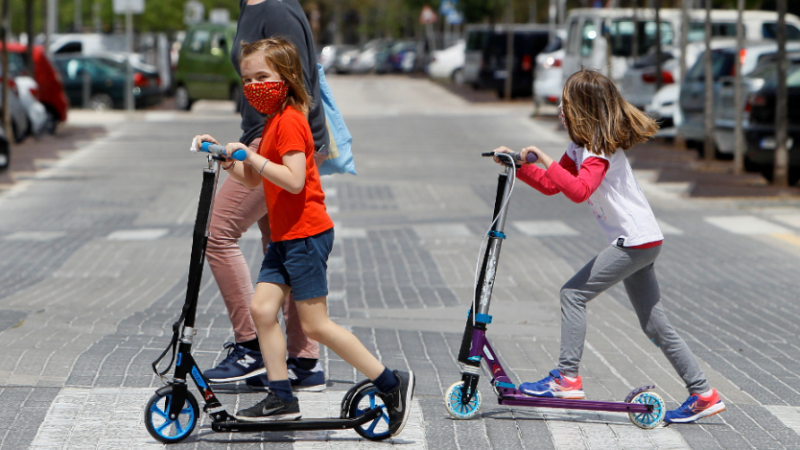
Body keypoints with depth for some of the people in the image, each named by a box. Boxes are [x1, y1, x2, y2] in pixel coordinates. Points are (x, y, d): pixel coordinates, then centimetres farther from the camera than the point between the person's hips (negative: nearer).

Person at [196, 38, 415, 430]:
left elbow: (294, 180, -25)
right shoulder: (275, 121, 18)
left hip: (306, 235, -10)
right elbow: (252, 179, 22)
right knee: (262, 308, 2)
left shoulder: (289, 121, -15)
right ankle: (281, 398, 5)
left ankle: (391, 384, -1)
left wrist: (253, 156, -26)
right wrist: (224, 157, 8)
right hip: (283, 236, 10)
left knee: (315, 325, -7)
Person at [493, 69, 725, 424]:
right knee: (655, 325, 10)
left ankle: (567, 378, -7)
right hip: (640, 241, 10)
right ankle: (703, 394, 10)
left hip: (636, 242, -10)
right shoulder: (581, 145, 14)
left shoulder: (600, 149, -16)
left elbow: (579, 190, -33)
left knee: (573, 293, -9)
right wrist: (519, 166, 8)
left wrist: (545, 160, -30)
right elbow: (551, 186, 18)